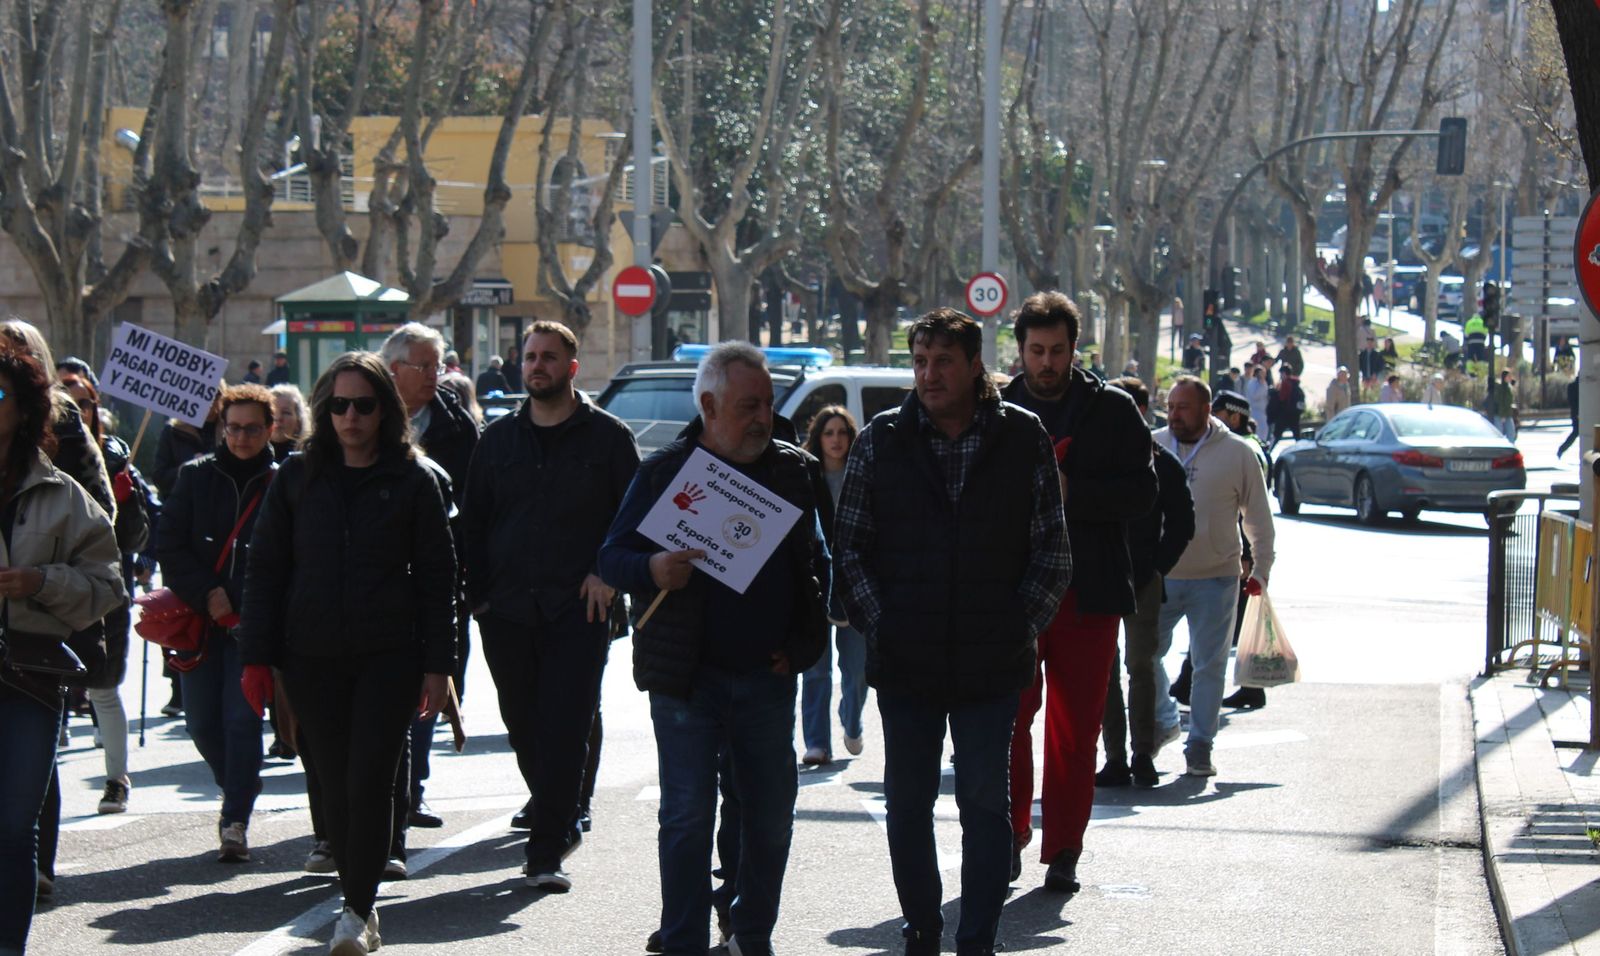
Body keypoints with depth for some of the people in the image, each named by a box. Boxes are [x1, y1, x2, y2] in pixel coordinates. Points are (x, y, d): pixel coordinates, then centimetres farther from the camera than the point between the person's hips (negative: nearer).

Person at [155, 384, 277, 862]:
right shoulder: (196, 477, 6)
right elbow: (169, 546, 2)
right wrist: (207, 594, -9)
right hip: (200, 620, 2)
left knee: (242, 718, -10)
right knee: (203, 723, 5)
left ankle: (235, 822, -5)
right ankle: (240, 791, 31)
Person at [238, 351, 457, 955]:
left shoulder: (414, 481, 2)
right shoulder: (298, 476, 7)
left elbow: (437, 577, 4)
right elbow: (265, 567, 8)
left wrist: (437, 665, -2)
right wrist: (256, 657, 1)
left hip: (389, 656, -2)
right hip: (312, 656, 2)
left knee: (370, 781, -9)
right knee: (336, 786, 5)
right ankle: (360, 902, 16)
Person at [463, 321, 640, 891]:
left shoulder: (607, 437, 4)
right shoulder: (498, 439, 14)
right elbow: (472, 523, 17)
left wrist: (608, 572, -7)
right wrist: (478, 594, 6)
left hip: (579, 612, -4)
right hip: (508, 610, 4)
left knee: (564, 732, -10)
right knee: (524, 730, 8)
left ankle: (546, 851, -9)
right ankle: (561, 827, 27)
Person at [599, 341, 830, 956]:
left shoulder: (795, 472, 8)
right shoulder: (664, 472, -1)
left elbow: (817, 564, 16)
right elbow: (610, 559, -1)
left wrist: (802, 645, 4)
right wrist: (651, 570, -23)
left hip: (768, 677, 3)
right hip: (687, 676, -3)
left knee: (771, 817, 8)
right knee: (687, 818, -3)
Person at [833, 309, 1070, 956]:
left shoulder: (1024, 439, 1)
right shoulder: (881, 442, 3)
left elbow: (1053, 550, 6)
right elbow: (848, 544, 6)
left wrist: (1022, 628, -2)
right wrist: (877, 623, -3)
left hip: (992, 662, -1)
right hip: (904, 661, 1)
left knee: (986, 804, 2)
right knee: (907, 803, 8)